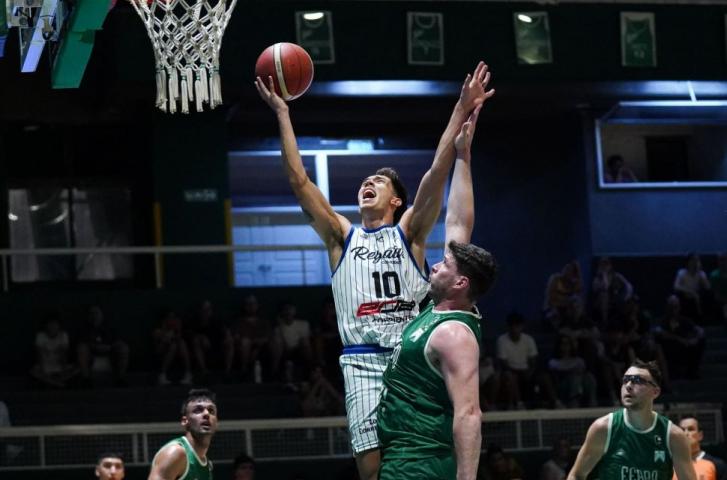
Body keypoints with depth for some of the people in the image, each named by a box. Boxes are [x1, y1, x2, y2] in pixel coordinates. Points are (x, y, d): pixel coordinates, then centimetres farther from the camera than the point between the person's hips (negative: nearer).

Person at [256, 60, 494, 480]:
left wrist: (461, 113, -9)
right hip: (363, 360, 1)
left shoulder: (409, 232, 12)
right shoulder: (341, 236, 17)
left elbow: (437, 174, 1)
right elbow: (299, 180, 11)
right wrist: (282, 113, 7)